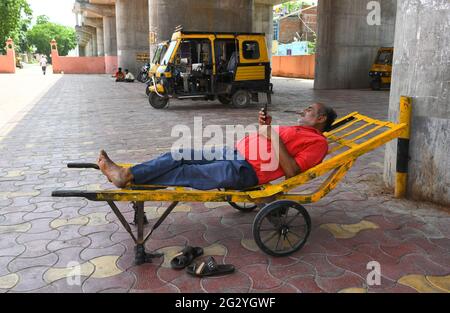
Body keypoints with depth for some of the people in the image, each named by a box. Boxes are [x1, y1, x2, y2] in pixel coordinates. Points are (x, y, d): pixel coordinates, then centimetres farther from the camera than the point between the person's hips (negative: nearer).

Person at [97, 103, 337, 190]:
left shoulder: (317, 141, 0)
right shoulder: (299, 130, 28)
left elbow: (292, 171, -16)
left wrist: (275, 139, -17)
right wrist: (266, 126, 12)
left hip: (244, 170, -9)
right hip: (235, 153, 9)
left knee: (185, 173, -12)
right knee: (181, 156, -2)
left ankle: (127, 177, -5)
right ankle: (126, 174, -2)